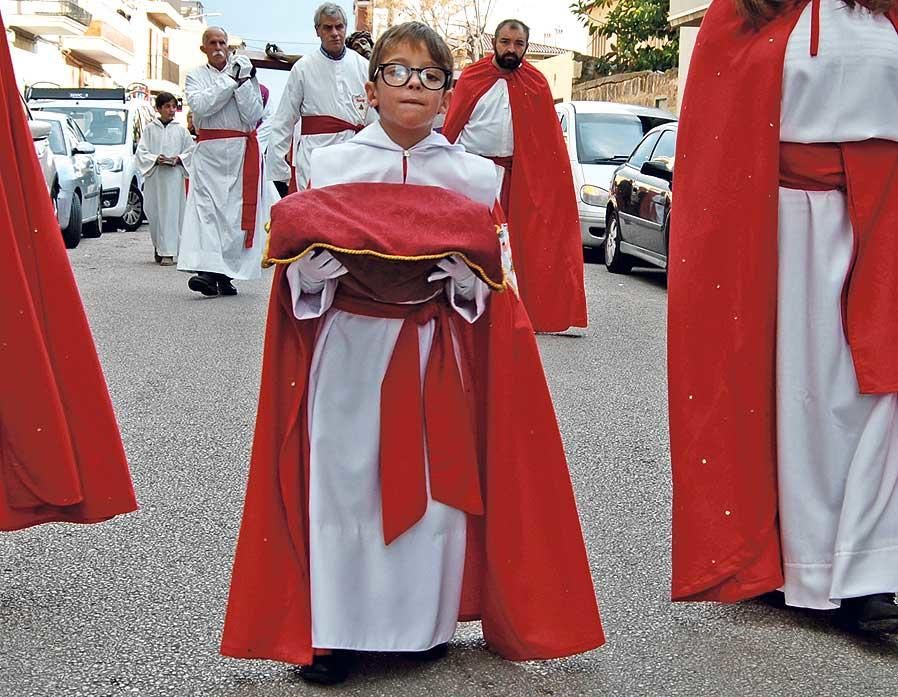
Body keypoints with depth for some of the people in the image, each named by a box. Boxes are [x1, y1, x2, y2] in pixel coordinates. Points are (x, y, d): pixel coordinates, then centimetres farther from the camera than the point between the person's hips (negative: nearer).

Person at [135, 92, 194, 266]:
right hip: (154, 176, 1)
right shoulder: (150, 129, 7)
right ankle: (159, 248, 20)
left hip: (174, 176, -1)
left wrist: (178, 159, -9)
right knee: (155, 213, 4)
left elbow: (191, 150, 8)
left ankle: (169, 252, -9)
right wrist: (156, 159, -12)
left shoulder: (180, 130, 8)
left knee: (172, 212, -7)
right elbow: (141, 152, 4)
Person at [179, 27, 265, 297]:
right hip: (208, 152, 0)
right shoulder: (195, 76, 11)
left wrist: (242, 83, -8)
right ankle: (207, 270, -21)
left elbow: (254, 115, 0)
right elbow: (200, 105, -11)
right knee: (205, 208, -13)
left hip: (242, 152, 1)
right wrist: (231, 80, -8)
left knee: (236, 211, -2)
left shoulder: (245, 72, 10)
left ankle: (224, 274, 3)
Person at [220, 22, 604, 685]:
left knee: (438, 486, 2)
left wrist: (462, 268, -16)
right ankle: (334, 630, 13)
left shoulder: (474, 176, 5)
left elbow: (489, 288, 5)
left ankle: (427, 621, 20)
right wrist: (321, 259, -16)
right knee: (340, 485, 0)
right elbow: (302, 279, 5)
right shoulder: (330, 165, 5)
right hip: (346, 350, 0)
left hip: (437, 354, 1)